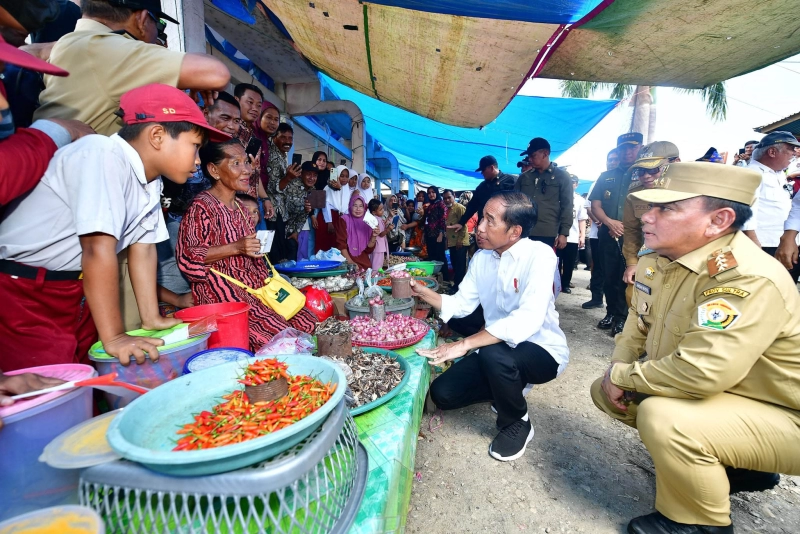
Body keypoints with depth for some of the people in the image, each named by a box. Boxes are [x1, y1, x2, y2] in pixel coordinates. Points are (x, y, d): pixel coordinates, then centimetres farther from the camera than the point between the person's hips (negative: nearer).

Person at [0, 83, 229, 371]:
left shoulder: (151, 181, 0)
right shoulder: (106, 156, -25)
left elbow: (142, 247, 2)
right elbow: (98, 249, -29)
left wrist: (152, 319, 1)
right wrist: (114, 337, -26)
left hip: (77, 291, 7)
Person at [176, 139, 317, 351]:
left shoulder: (239, 206, 14)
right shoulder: (202, 206, -12)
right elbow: (187, 258, -17)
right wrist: (236, 248, -23)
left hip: (255, 286, 8)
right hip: (222, 292, -8)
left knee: (306, 322, -1)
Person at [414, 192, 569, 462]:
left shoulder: (540, 255, -23)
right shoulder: (481, 257, -2)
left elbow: (528, 319, -36)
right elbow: (461, 304, 3)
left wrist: (465, 344, -38)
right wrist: (422, 292, -12)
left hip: (542, 350, -6)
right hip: (499, 348, 6)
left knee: (493, 355, -37)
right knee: (442, 393, -6)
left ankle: (517, 423, -5)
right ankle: (507, 390, 19)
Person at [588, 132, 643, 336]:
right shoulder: (606, 176, 14)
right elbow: (595, 206, 7)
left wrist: (627, 227, -10)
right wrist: (610, 223, -10)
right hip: (608, 235, 3)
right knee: (609, 277, 8)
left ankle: (622, 317, 7)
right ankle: (611, 313, 21)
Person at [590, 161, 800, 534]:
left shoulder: (749, 280, -31)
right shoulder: (660, 257, -5)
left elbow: (698, 374, -39)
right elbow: (639, 322, 10)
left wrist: (622, 377, -22)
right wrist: (615, 373, -5)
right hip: (709, 397, 9)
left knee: (661, 417, -33)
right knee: (605, 391, 9)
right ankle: (728, 468, 20)